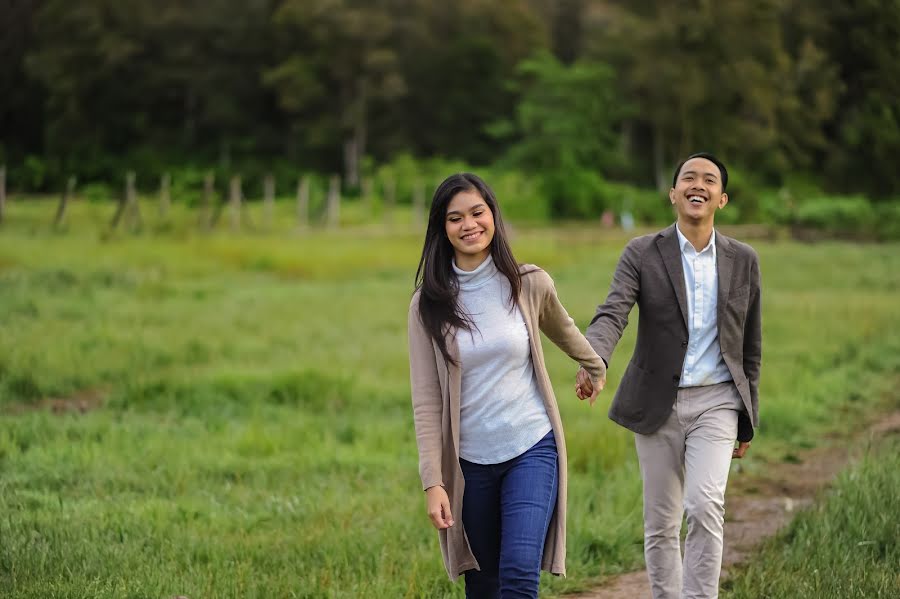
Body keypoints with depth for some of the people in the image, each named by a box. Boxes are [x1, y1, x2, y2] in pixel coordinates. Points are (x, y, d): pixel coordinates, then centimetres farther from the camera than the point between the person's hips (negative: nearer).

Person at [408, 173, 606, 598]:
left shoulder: (529, 284, -3)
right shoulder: (429, 304, -3)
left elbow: (562, 330, 21)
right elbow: (426, 401, -4)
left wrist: (595, 367, 39)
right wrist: (433, 482, -10)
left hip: (532, 450, -1)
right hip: (469, 462, 1)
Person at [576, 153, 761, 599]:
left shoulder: (743, 261, 3)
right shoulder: (642, 254, -3)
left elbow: (750, 347, 10)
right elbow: (612, 314, -18)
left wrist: (747, 422, 11)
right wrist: (593, 362, -39)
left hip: (716, 401, 0)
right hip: (658, 404, 0)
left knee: (705, 505, -20)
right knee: (661, 524, 6)